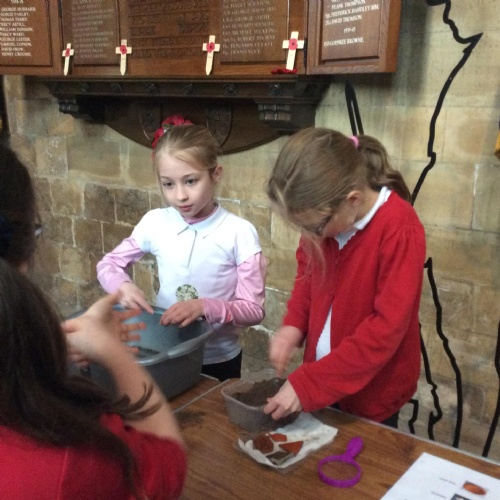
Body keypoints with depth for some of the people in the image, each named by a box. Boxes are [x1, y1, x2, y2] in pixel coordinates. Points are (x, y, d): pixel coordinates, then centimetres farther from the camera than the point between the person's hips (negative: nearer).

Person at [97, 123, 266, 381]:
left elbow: (253, 309, -15)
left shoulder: (238, 232, -18)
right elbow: (108, 264, 4)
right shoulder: (155, 222, -8)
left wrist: (205, 307, -31)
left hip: (219, 361, -2)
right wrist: (123, 285, -17)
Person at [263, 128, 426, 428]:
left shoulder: (400, 232, -27)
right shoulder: (324, 216, -9)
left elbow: (387, 328, -27)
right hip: (325, 377, 6)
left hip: (373, 392, -5)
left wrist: (308, 383, -27)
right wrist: (293, 324, -10)